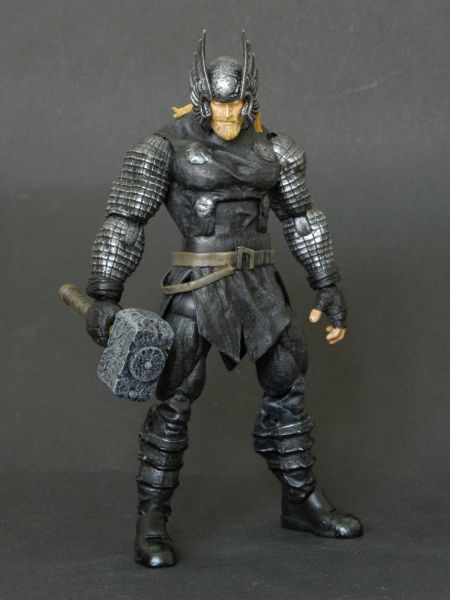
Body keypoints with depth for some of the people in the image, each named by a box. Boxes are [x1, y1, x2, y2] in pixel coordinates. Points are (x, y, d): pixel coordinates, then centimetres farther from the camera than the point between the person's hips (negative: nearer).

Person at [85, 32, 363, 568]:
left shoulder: (268, 147, 7)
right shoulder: (167, 146, -7)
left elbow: (302, 218, 12)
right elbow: (124, 220, -10)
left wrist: (328, 288, 10)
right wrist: (104, 296, -15)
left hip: (257, 283, 5)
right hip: (196, 284, -5)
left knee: (287, 388, 10)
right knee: (175, 401, -6)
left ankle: (301, 502, 26)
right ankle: (151, 521, 7)